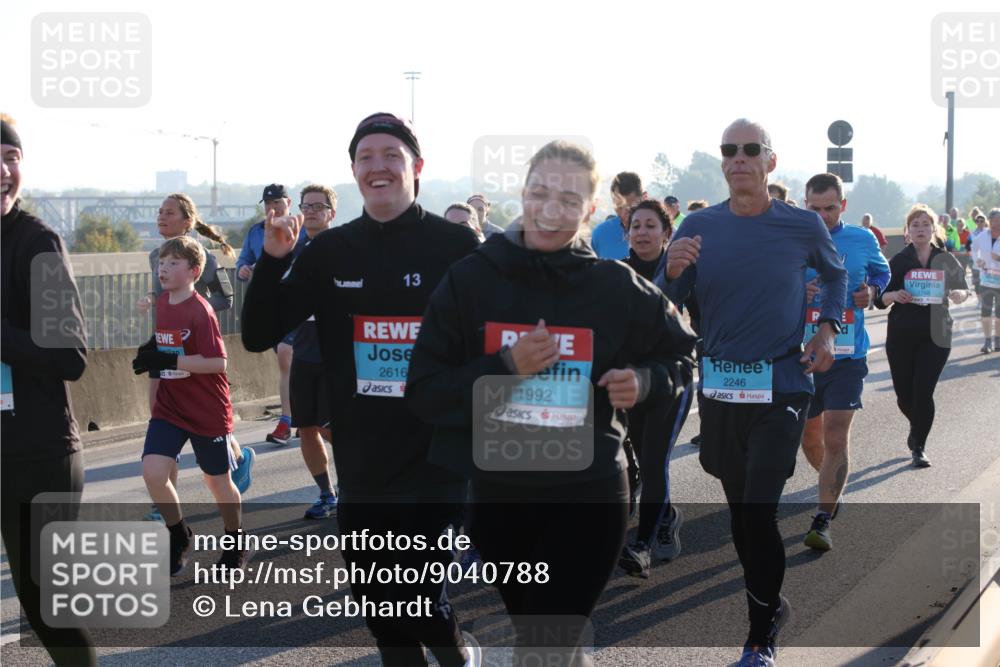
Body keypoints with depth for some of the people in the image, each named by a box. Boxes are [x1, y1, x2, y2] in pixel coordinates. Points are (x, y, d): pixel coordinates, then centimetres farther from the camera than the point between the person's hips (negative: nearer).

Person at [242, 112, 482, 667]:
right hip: (361, 462, 4)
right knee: (376, 601, 12)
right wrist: (273, 259, -11)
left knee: (411, 598, -6)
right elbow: (259, 336, 3)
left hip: (438, 457, -4)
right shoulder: (330, 252, 4)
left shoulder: (456, 246, -7)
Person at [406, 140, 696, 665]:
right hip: (494, 496, 2)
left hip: (586, 497, -2)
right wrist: (504, 367, -21)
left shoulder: (616, 287, -4)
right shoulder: (470, 278, -5)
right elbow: (424, 392, -7)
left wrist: (644, 382, -10)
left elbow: (678, 355, 11)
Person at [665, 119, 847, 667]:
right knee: (739, 509, 14)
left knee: (758, 514, -12)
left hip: (780, 388, -3)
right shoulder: (700, 226, -1)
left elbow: (835, 274, 16)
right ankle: (771, 603, 36)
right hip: (719, 388, 3)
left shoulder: (803, 226, -5)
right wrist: (672, 271, -22)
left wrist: (827, 330, 1)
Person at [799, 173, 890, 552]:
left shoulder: (863, 240, 1)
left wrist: (871, 292, -2)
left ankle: (822, 520, -5)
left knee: (836, 439, -10)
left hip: (847, 356, -1)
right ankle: (833, 486, 44)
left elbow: (882, 272, 20)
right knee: (809, 438, 13)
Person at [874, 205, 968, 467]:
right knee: (904, 395, 8)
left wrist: (959, 294, -10)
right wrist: (894, 295, -21)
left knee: (923, 392, -11)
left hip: (935, 335, -1)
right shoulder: (899, 261, 1)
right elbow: (879, 299, 2)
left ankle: (918, 447, 3)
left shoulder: (946, 261, 3)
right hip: (901, 336, 1)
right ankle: (917, 428, 41)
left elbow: (962, 288, 13)